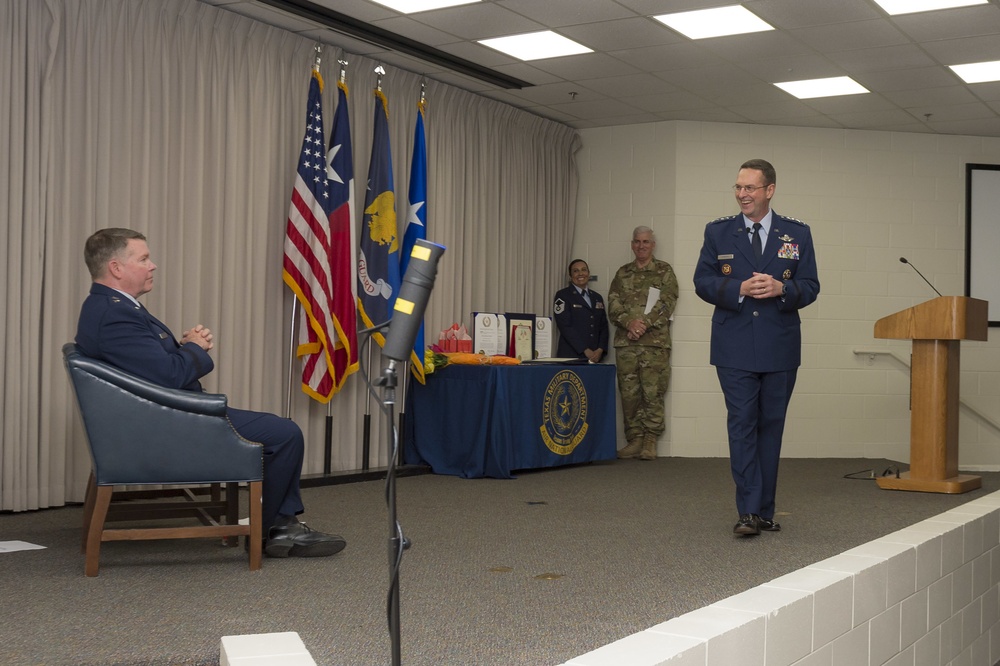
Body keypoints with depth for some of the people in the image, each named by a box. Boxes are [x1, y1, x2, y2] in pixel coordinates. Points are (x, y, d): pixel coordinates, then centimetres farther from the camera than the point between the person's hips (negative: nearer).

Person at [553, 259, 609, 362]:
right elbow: (565, 326, -9)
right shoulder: (562, 295, 1)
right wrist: (586, 351, -14)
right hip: (570, 356, -4)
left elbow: (604, 326, 14)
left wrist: (600, 350, -4)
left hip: (595, 356, 4)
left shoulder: (597, 297, 17)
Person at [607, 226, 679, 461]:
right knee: (629, 393, 4)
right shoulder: (623, 273, 16)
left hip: (655, 342, -3)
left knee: (653, 393, -4)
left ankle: (650, 441, 2)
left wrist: (644, 325, -14)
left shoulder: (664, 271, 6)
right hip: (625, 343, 3)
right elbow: (613, 304, 7)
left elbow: (666, 303, -5)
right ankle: (634, 439, 11)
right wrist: (629, 322, -11)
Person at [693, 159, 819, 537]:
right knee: (742, 426, -5)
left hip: (780, 347, 1)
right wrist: (739, 289, -15)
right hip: (735, 347, -1)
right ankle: (748, 512, -4)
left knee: (771, 426, 8)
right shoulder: (718, 232, 5)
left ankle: (765, 511, 17)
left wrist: (781, 289, -16)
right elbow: (703, 282, 1)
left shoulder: (797, 234, 6)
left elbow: (810, 287, 4)